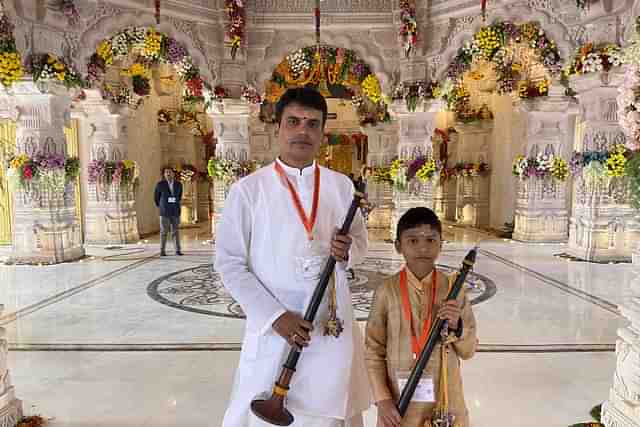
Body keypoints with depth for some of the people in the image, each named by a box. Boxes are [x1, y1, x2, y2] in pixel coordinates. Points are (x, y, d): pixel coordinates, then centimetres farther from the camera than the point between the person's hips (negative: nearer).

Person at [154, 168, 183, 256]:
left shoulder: (179, 185, 2)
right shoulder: (160, 184, -6)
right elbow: (156, 197, 9)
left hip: (175, 212, 2)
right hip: (164, 212, -2)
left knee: (176, 231, 3)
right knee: (164, 231, 0)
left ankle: (177, 250, 6)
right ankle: (162, 251, 7)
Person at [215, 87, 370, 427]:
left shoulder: (341, 185, 3)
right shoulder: (247, 190, -6)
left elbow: (360, 242, 13)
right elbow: (229, 264, -6)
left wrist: (348, 252, -10)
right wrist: (275, 316, -14)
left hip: (334, 326, 3)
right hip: (273, 328, -2)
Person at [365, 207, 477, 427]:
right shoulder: (387, 291, -10)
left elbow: (468, 351, 1)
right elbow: (374, 351, -4)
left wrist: (457, 327, -17)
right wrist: (382, 399, -9)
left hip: (444, 400, 1)